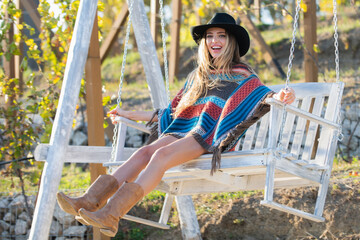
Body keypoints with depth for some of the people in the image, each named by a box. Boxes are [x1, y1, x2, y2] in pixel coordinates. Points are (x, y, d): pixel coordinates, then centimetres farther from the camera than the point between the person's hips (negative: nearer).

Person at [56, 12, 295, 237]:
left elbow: (264, 99, -5)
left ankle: (111, 215, -47)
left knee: (162, 154, -32)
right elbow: (174, 112, 32)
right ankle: (90, 202, -40)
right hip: (185, 130, 6)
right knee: (145, 152, -24)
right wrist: (131, 115, 36)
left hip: (212, 137, -6)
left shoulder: (242, 76, 10)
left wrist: (281, 98, -30)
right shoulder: (198, 76, 28)